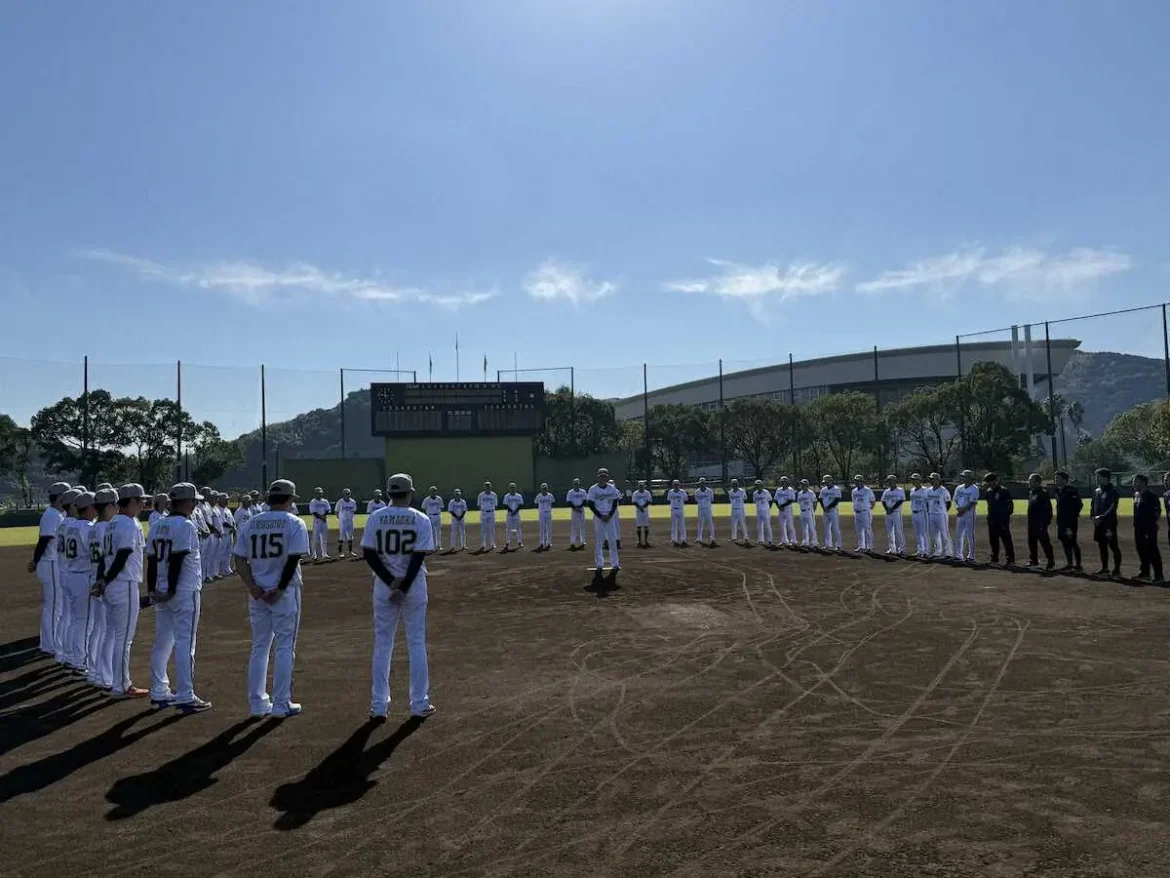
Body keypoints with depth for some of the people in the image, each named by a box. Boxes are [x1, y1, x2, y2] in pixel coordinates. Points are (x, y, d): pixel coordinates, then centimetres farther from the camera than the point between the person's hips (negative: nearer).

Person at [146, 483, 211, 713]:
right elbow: (177, 560, -19)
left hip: (161, 592, 8)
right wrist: (171, 589, -16)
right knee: (185, 643, -4)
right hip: (185, 591, -8)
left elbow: (152, 560, 10)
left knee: (162, 642, 14)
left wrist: (152, 589, 11)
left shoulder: (157, 526, 11)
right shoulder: (185, 526, -14)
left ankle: (159, 693, 21)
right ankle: (185, 697, -2)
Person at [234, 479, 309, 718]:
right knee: (285, 648, 4)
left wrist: (252, 587, -5)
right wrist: (280, 589, -13)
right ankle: (281, 705, 7)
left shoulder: (250, 523, 8)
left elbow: (240, 559, 1)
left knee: (259, 647, 14)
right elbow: (293, 559, -16)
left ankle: (258, 703, 18)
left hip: (257, 593, 5)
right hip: (285, 592, -4)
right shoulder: (294, 523, -6)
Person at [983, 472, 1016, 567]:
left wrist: (1005, 518, -14)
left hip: (1002, 521, -8)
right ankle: (994, 559, 24)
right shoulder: (989, 492, 12)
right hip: (992, 520, 8)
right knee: (993, 540, 14)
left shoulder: (1004, 491, -10)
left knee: (1006, 541, -7)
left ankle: (1010, 560, -6)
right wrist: (989, 517, 13)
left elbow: (1010, 506, -11)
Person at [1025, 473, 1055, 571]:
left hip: (1040, 525, -9)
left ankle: (1051, 563, 1)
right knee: (1031, 543, 16)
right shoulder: (1031, 493, 13)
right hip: (1031, 524, 9)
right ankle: (1033, 560, 27)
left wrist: (1045, 524, -20)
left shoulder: (1043, 494, -14)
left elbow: (1048, 510, -17)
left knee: (1045, 543, -4)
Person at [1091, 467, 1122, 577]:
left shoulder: (1113, 492, -10)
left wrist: (1101, 517, -20)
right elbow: (1092, 505, 16)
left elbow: (1112, 508, -17)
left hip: (1109, 524, -8)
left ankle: (1117, 570, 3)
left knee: (1113, 546, -3)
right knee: (1102, 546, 13)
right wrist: (1093, 517, 0)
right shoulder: (1096, 491, 13)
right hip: (1099, 524, 8)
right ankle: (1104, 569, 22)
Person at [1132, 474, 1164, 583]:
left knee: (1152, 551, -5)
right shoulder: (1136, 494, 12)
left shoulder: (1151, 496, -13)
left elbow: (1157, 512, -15)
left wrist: (1152, 523, -17)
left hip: (1149, 529, -9)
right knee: (1142, 551, 14)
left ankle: (1158, 575, 0)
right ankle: (1145, 572, 24)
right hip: (1139, 528, 9)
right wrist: (1136, 524, 16)